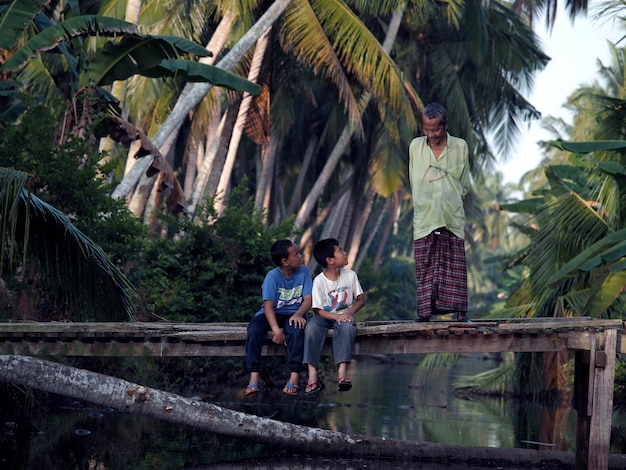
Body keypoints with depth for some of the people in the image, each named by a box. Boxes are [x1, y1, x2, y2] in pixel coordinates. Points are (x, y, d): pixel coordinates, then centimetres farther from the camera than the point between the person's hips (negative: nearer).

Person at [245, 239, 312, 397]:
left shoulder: (303, 271, -5)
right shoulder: (272, 277, -15)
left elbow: (308, 299, -7)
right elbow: (268, 305, -21)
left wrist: (298, 314, -29)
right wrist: (276, 330, -35)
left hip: (293, 314, 1)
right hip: (272, 313, -1)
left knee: (296, 330, -34)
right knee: (254, 329, -31)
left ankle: (295, 375, -29)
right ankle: (254, 375, -29)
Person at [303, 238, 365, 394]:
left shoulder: (350, 275, -2)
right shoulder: (319, 281, -11)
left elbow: (361, 299, 3)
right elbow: (318, 310, -11)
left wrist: (349, 312, -16)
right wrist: (336, 316, -27)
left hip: (344, 315, 1)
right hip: (324, 316, -1)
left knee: (347, 326, -35)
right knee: (312, 326, -34)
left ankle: (342, 370, -42)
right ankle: (312, 374, -40)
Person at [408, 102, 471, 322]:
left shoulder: (460, 147, 4)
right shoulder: (415, 146, 7)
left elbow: (465, 185, 11)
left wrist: (450, 202, 5)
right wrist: (426, 203, 9)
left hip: (452, 217, -1)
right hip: (424, 218, 1)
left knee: (455, 266, -2)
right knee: (424, 267, -1)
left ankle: (460, 311, -1)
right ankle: (424, 312, 1)